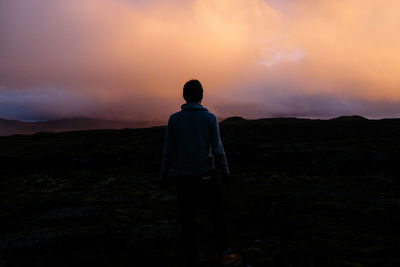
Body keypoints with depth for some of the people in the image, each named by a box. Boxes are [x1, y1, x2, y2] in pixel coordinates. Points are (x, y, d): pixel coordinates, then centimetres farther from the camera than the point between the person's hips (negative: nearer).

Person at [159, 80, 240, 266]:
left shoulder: (174, 119, -2)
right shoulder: (210, 118, -5)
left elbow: (168, 151, 0)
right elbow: (217, 149, -7)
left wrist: (164, 174, 10)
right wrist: (225, 172, 3)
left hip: (183, 176, 1)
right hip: (206, 174, -1)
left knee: (187, 220, 10)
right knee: (217, 212, 18)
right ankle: (223, 249, 11)